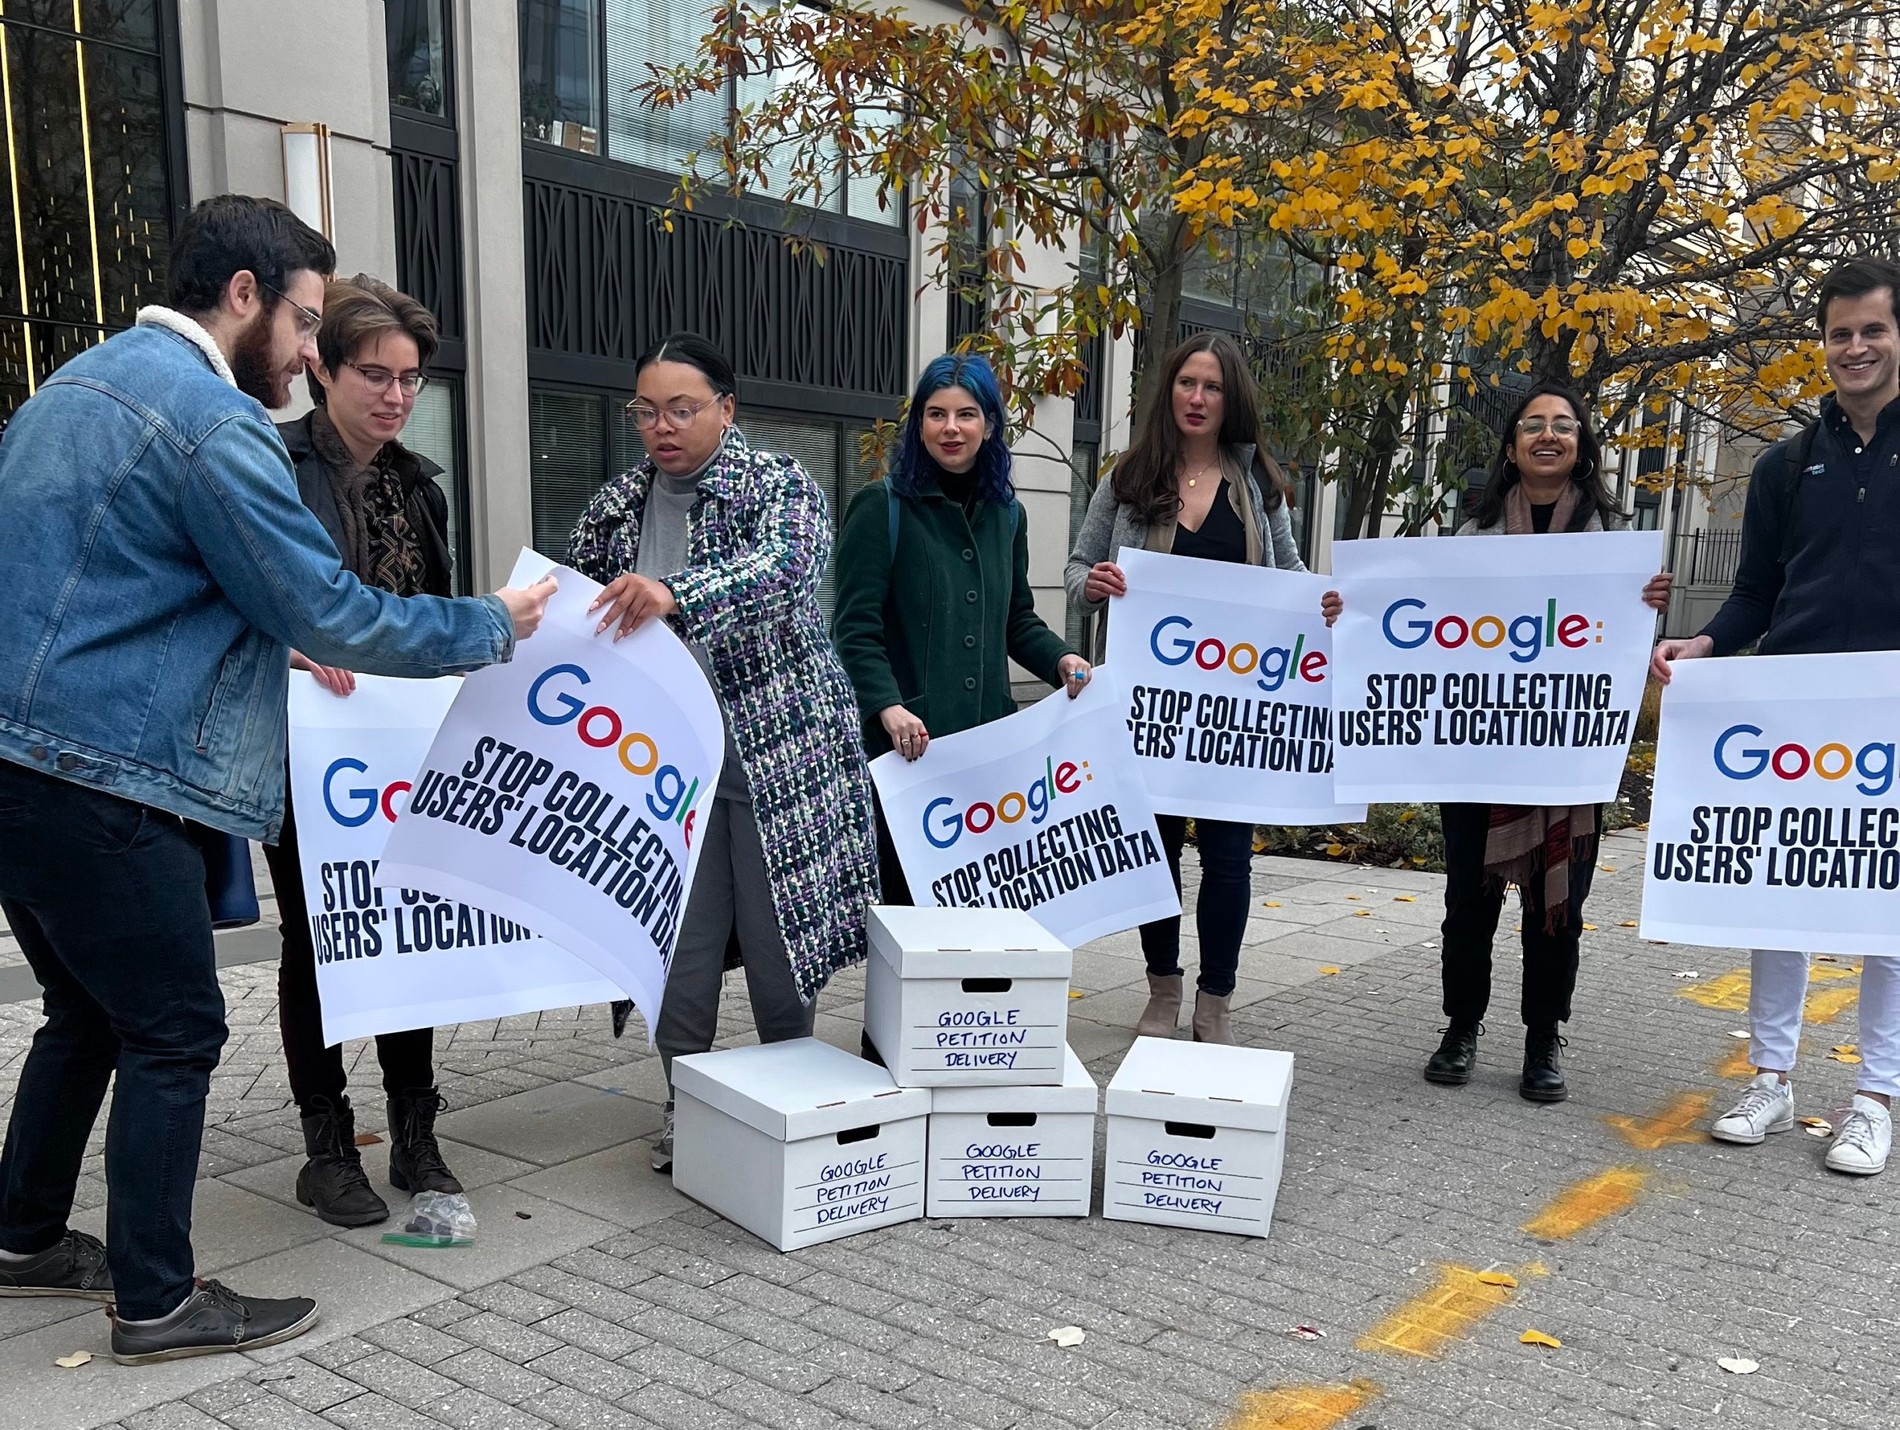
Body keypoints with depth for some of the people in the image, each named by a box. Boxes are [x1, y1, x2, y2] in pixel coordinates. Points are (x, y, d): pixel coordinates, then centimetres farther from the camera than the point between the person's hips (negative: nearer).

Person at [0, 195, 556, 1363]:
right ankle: (158, 1301, 13)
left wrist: (278, 640, 25)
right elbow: (329, 612, -15)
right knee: (176, 1033, 1)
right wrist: (494, 627, -3)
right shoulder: (213, 420, -15)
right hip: (99, 782, -10)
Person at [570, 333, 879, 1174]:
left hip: (777, 750, -3)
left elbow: (786, 566, -24)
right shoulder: (615, 508, 11)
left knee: (779, 937, 4)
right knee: (680, 941, 3)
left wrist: (675, 596, -39)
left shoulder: (779, 486, -3)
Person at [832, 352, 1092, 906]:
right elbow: (855, 628, -9)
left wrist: (1061, 660, 2)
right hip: (907, 744, -4)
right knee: (907, 893, 0)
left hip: (988, 736, 5)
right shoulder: (882, 507, -2)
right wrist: (888, 708, -23)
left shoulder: (1006, 513, 15)